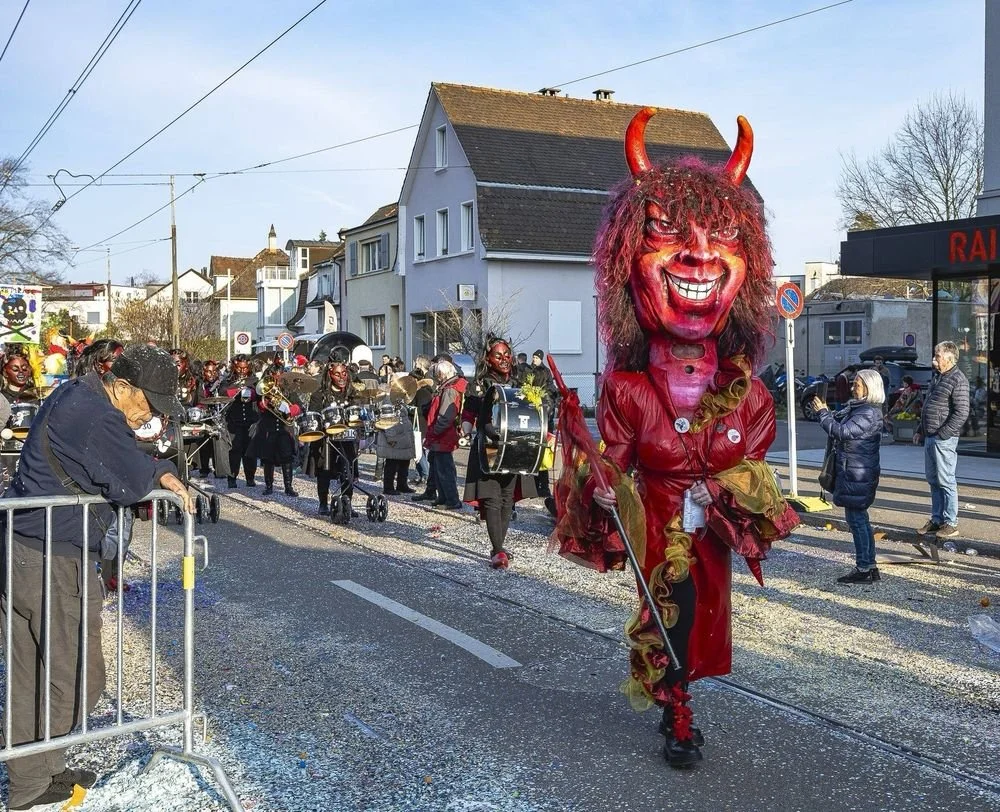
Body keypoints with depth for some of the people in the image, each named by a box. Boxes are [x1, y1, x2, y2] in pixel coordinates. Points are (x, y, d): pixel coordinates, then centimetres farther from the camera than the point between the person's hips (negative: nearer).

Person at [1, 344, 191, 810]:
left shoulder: (75, 397, 15)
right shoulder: (95, 415, -18)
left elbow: (125, 467, 19)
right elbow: (132, 483, -21)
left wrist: (160, 473, 3)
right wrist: (162, 472, -1)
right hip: (54, 562, -10)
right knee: (77, 678, 4)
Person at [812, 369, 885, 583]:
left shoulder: (868, 414, -19)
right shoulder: (856, 407, 13)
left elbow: (841, 431, -25)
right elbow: (839, 421, 19)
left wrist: (823, 412, -16)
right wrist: (824, 411, 4)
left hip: (858, 475, -11)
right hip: (852, 471, 11)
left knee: (856, 519, -5)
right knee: (860, 519, 15)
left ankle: (863, 570, 1)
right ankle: (870, 567, 23)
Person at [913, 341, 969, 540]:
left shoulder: (958, 380, -12)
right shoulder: (936, 377, 16)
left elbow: (962, 413, -18)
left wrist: (942, 434, -19)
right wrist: (920, 431, 18)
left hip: (944, 439, -9)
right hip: (930, 438, 9)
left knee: (946, 481, -3)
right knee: (933, 480, 13)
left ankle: (951, 524, 4)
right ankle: (936, 520, 22)